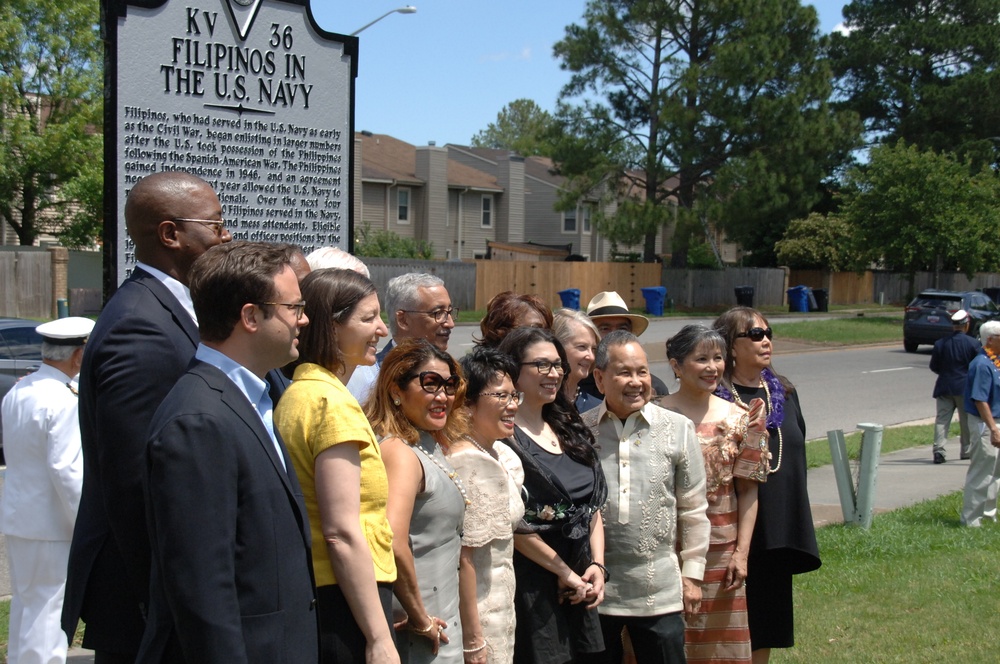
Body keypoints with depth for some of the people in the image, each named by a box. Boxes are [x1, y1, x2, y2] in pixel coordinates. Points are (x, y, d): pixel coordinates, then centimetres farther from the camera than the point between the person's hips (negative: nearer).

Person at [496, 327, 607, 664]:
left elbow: (593, 506, 15)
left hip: (579, 586, 7)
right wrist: (564, 572, -10)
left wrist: (597, 565, 2)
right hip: (532, 587, -7)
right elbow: (512, 522, -16)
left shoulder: (568, 429, 14)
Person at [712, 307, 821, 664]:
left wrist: (796, 525, 14)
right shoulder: (716, 397, -9)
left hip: (778, 532, 6)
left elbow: (797, 456, 17)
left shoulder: (783, 393, 12)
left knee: (765, 633, 14)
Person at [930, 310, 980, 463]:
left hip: (944, 387, 2)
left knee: (942, 418, 1)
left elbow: (934, 367, 5)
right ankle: (966, 450, 20)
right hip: (965, 387, -1)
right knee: (967, 419, 12)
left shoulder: (940, 343, -1)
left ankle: (938, 450, -10)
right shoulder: (972, 343, -8)